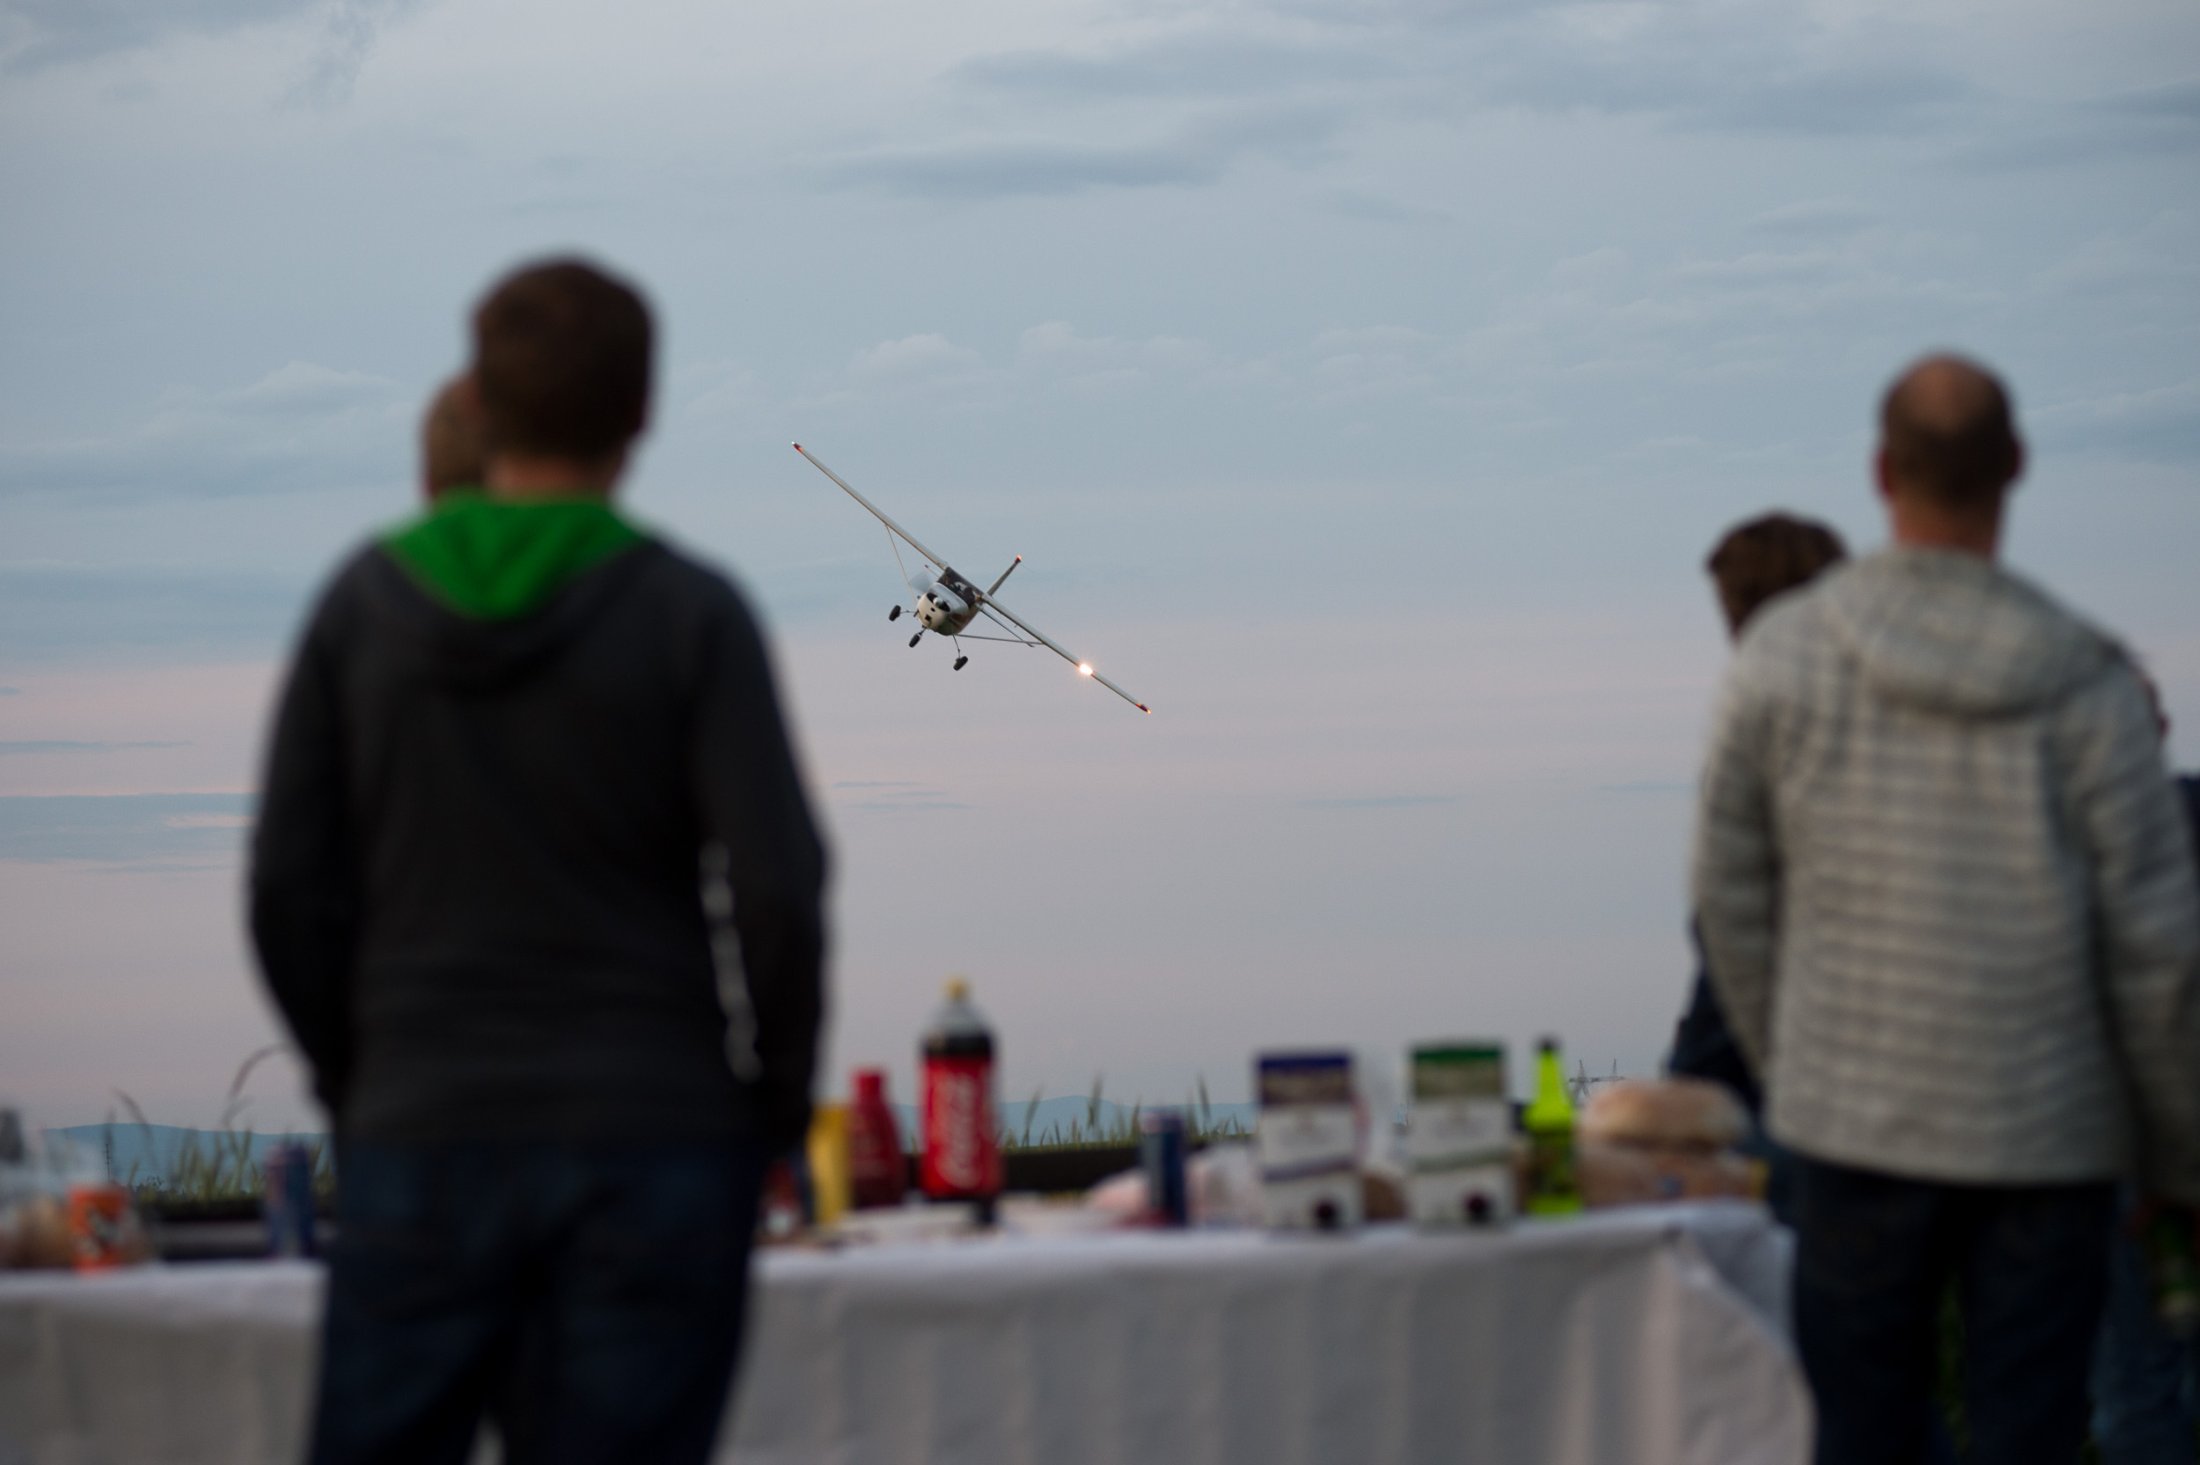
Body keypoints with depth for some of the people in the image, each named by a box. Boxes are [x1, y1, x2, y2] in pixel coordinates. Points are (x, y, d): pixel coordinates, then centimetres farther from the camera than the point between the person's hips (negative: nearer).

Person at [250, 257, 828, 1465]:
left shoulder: (364, 603, 3)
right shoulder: (690, 615, -5)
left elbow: (291, 890, 2)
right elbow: (778, 889, -10)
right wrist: (781, 1088, 5)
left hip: (421, 1139, 2)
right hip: (652, 1140, -2)